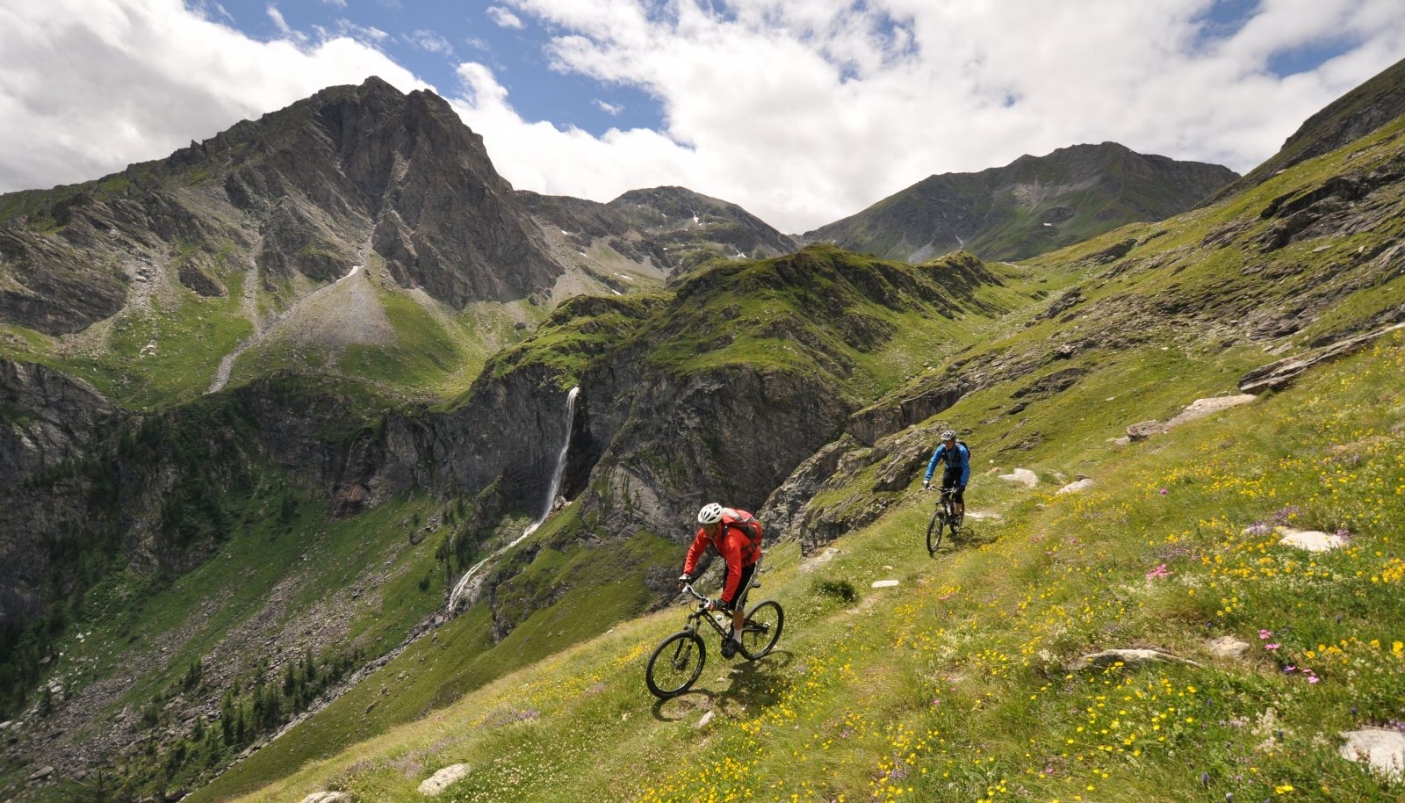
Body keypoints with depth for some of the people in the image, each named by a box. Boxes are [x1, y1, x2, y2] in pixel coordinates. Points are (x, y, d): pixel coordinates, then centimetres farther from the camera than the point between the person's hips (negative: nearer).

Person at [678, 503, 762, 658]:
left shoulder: (731, 538, -43)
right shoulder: (707, 530, -23)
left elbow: (735, 573, -46)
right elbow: (694, 551, -8)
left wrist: (723, 600, -47)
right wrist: (686, 574, -18)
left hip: (748, 562, -6)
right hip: (733, 560, 7)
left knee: (735, 601, -9)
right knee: (727, 597, 8)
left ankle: (736, 640, 11)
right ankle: (737, 622, 35)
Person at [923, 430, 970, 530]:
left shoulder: (961, 450, -34)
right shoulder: (941, 448, -24)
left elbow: (966, 469, -37)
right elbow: (932, 462, -25)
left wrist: (962, 485, -47)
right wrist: (926, 479, -36)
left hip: (960, 471, -3)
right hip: (949, 470, 3)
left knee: (957, 493, -15)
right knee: (944, 492, -10)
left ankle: (957, 515, 3)